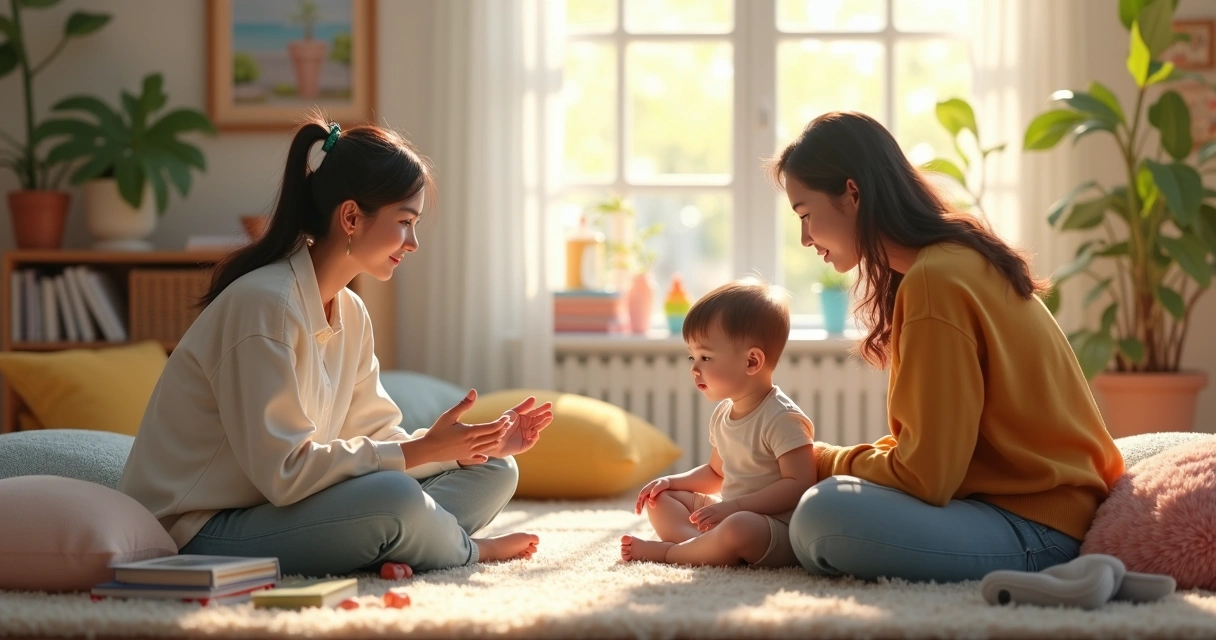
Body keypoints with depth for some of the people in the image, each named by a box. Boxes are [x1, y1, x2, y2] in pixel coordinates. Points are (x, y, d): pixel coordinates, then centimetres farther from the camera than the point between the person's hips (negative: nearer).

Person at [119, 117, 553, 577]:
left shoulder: (350, 315, 9)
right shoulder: (264, 303, -21)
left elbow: (374, 436, 7)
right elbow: (285, 472, -24)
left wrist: (477, 444, -6)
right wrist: (422, 451, -22)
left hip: (277, 509, 9)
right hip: (202, 534, -9)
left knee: (493, 472, 4)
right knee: (392, 497, -33)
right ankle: (468, 551, -3)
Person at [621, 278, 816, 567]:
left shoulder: (782, 419, -16)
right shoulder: (722, 415, 12)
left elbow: (799, 484, -24)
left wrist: (734, 506, -27)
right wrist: (671, 481, 11)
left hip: (778, 531, -10)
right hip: (729, 515, 10)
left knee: (739, 527, -41)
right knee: (659, 497, 11)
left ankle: (668, 551, -15)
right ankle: (705, 544, -19)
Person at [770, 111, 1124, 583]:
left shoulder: (933, 281, -18)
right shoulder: (958, 258, 13)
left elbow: (925, 477, -19)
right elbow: (931, 449, 18)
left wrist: (826, 462, -2)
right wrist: (830, 461, 6)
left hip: (1037, 531, -10)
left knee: (824, 516, -28)